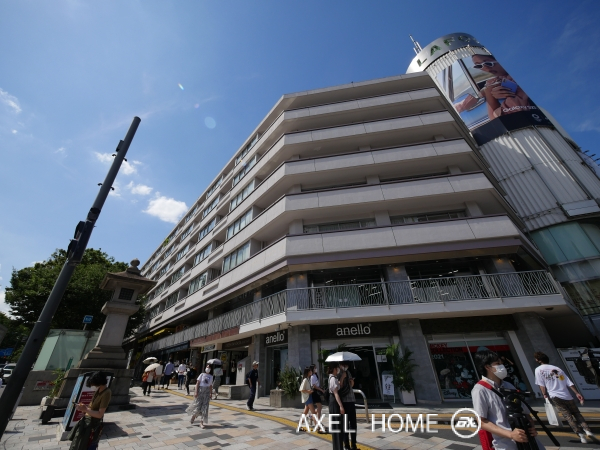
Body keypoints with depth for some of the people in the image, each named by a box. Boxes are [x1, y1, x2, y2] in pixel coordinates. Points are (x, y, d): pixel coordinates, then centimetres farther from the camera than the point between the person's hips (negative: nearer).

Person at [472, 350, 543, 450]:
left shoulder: (508, 385, 7)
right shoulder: (480, 390, -15)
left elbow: (524, 410, 14)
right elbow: (482, 422, -14)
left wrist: (532, 426, -4)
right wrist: (510, 434, -19)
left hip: (526, 438, 6)